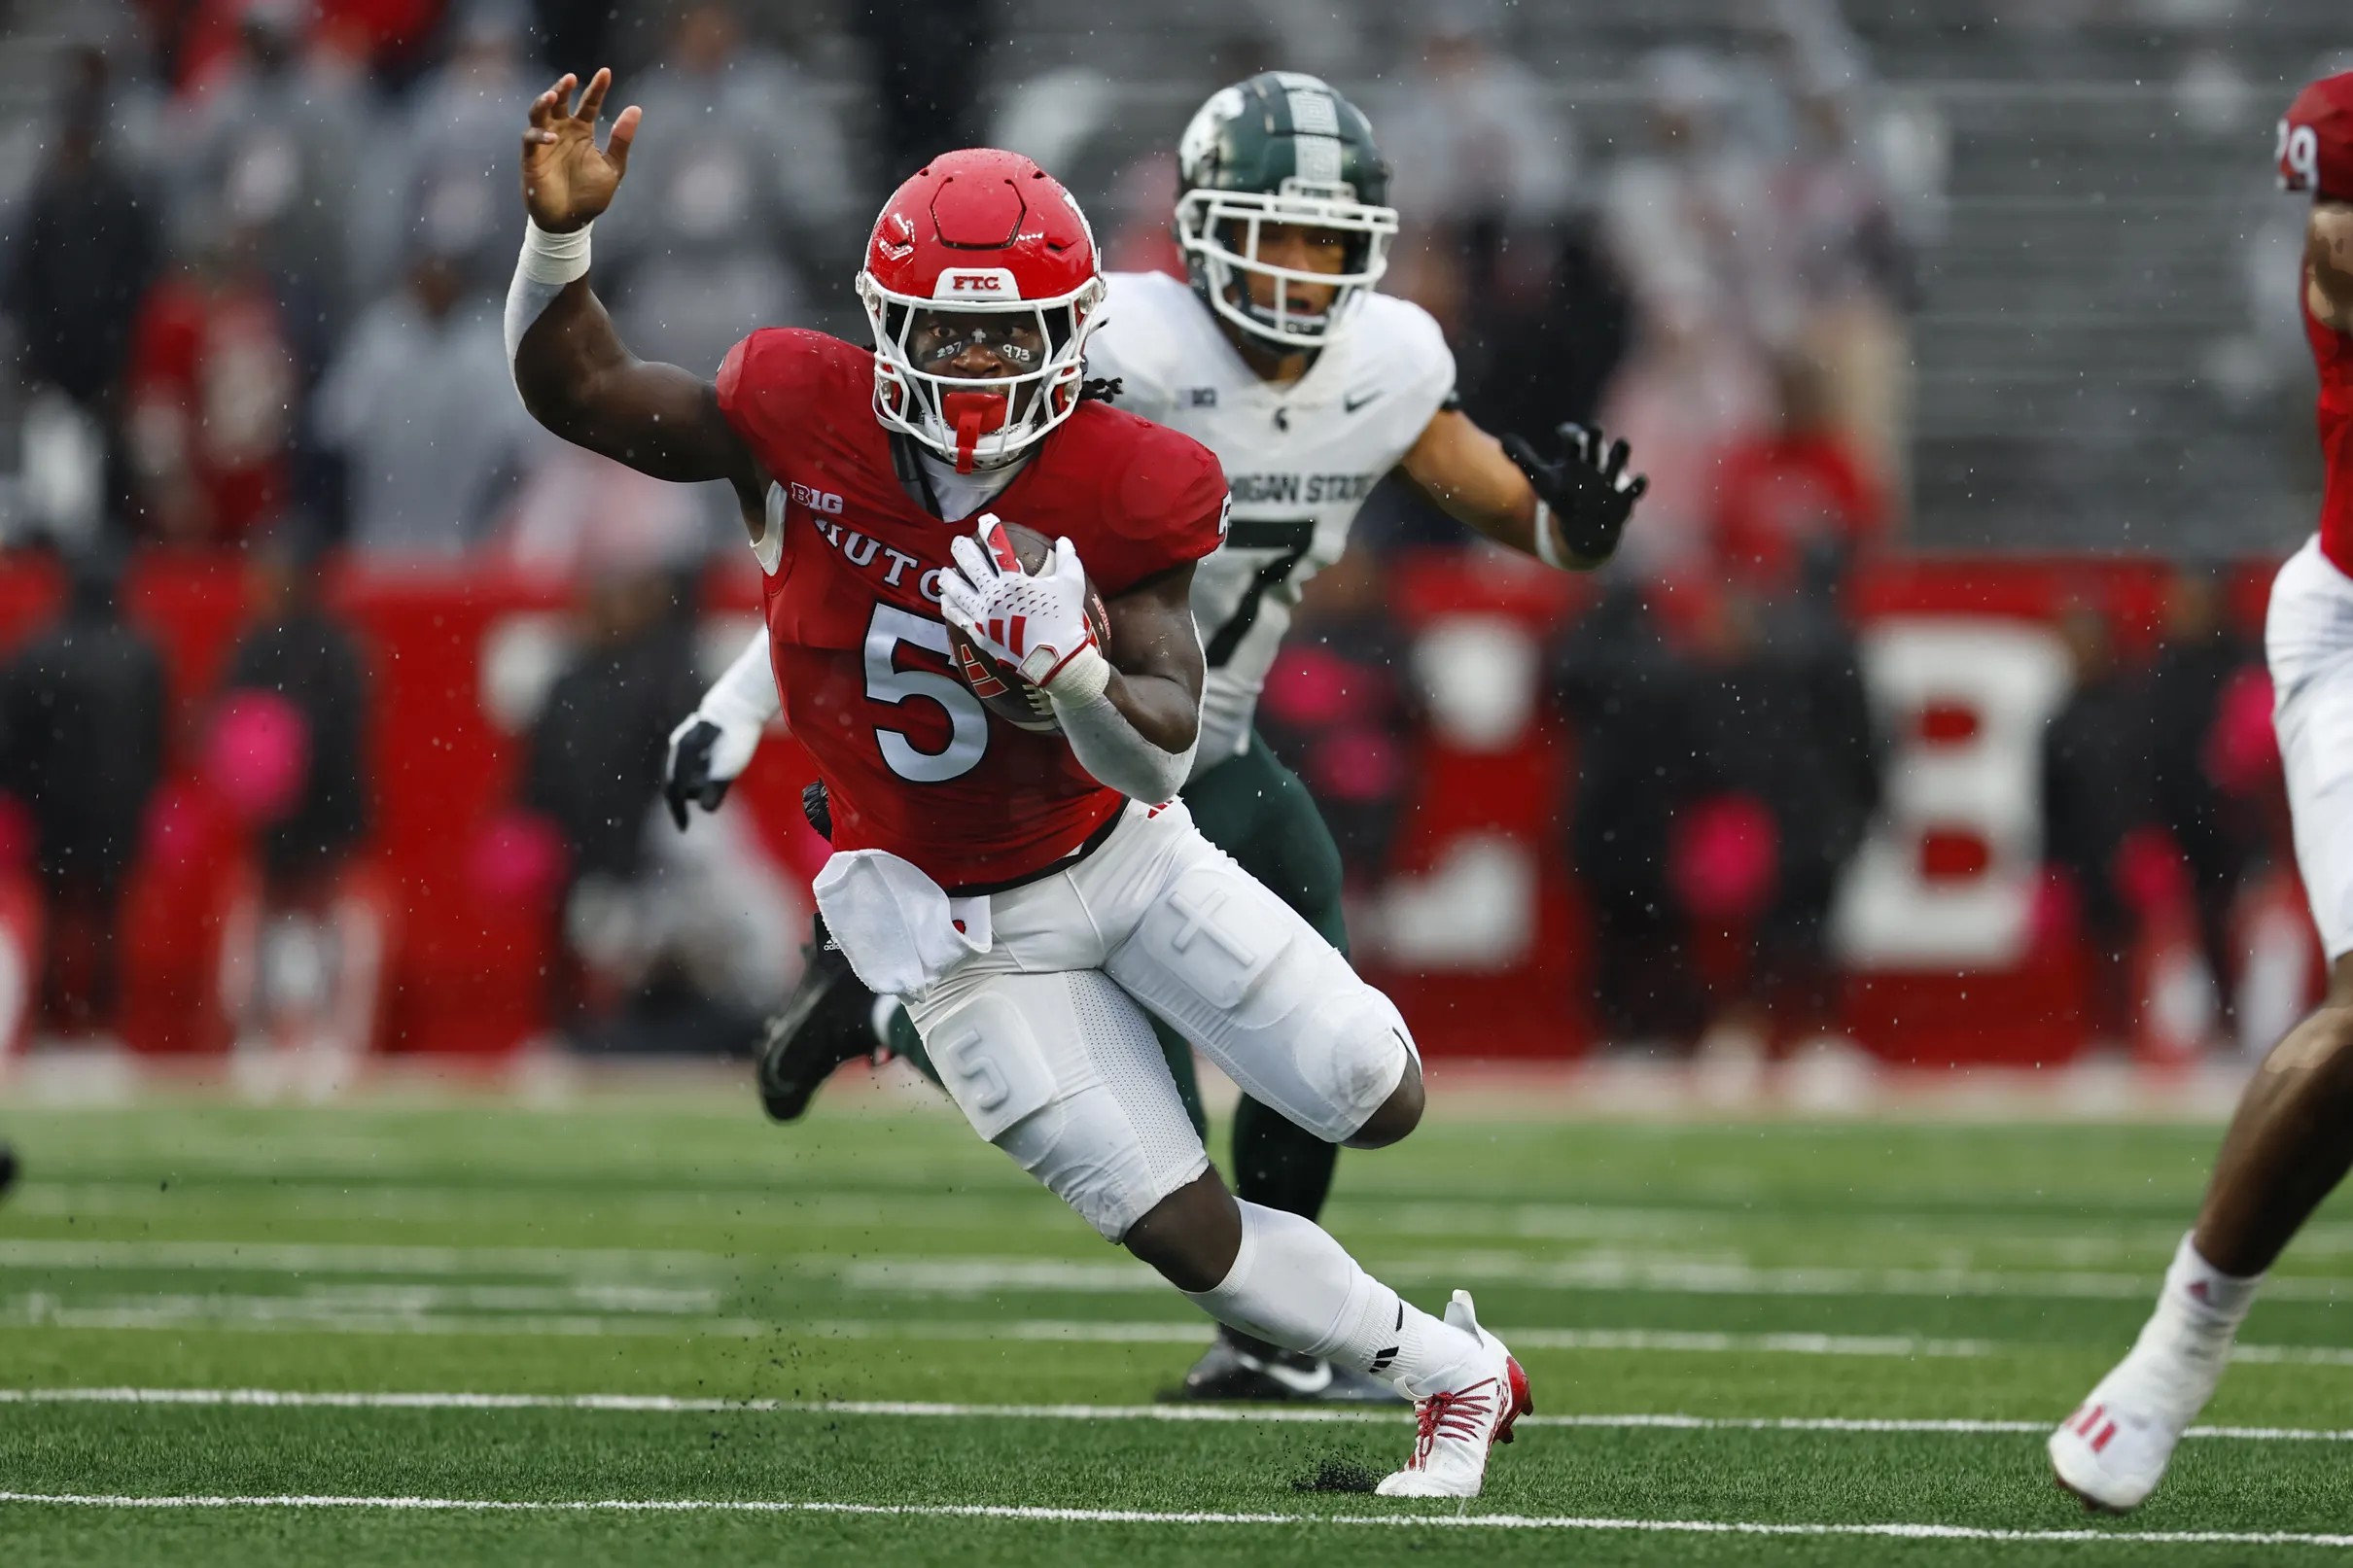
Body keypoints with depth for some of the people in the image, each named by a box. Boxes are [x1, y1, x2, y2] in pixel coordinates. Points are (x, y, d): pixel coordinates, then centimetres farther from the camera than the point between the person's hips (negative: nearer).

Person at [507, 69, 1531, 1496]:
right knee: (1188, 1233, -5)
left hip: (1122, 854, 1)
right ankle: (1456, 1374, 16)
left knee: (1380, 1104, -2)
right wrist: (560, 234, -24)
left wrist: (1072, 671, -45)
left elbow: (1163, 753, -24)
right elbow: (576, 389, -7)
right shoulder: (804, 423, -20)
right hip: (967, 932, -1)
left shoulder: (1127, 496, -21)